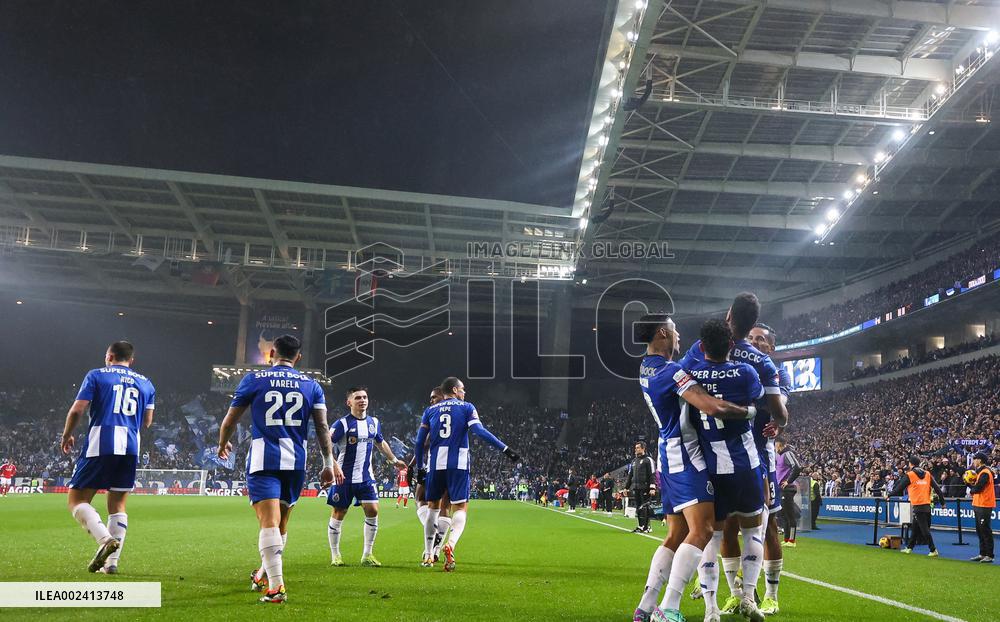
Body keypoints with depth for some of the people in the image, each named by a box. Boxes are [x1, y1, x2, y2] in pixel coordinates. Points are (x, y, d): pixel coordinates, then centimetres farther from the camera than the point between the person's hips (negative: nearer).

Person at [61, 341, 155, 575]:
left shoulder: (96, 375, 7)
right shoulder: (145, 383, 18)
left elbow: (77, 410, 0)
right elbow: (147, 422, 18)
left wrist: (67, 435, 15)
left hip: (100, 443, -4)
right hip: (130, 446, 4)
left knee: (77, 500, 3)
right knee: (118, 505, 12)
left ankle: (105, 539, -20)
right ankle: (112, 562, 7)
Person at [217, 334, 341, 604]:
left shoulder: (254, 379, 5)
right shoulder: (311, 384, 10)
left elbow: (230, 420, 9)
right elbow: (322, 428, 5)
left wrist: (223, 445, 28)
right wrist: (329, 464, 8)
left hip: (263, 460, -3)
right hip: (296, 462, 3)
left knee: (269, 521, -10)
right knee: (281, 522, 18)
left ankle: (276, 586, -20)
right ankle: (264, 574, 35)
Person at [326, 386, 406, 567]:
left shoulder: (374, 422, 7)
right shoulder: (343, 423, -12)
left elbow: (380, 443, 25)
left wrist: (394, 460, 31)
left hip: (366, 477, 5)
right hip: (344, 478, -4)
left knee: (372, 511, -5)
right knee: (338, 515, 4)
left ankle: (367, 555, 7)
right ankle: (335, 556, 20)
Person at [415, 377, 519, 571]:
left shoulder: (430, 410, 15)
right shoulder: (466, 407, 6)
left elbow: (420, 441, 12)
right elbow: (480, 431, -8)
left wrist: (420, 467, 21)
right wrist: (505, 449, -10)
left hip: (435, 464, 3)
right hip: (458, 464, -3)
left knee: (433, 506, 18)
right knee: (460, 508, 1)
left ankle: (428, 555, 19)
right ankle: (451, 544, -27)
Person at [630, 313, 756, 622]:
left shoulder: (646, 368, 12)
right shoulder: (671, 371, -17)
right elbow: (714, 408, -25)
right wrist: (750, 410, -7)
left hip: (668, 457, 10)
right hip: (685, 457, -10)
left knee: (677, 535, 11)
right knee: (701, 530, -14)